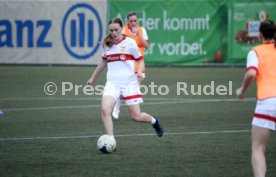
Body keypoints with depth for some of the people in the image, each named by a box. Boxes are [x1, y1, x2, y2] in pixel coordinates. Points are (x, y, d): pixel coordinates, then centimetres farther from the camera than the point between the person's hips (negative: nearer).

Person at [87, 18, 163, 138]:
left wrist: (140, 71, -15)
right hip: (112, 83, 3)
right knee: (105, 110, -23)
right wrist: (93, 78, 32)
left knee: (136, 116, -1)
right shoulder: (107, 44, 10)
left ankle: (153, 120, 34)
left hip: (129, 82, -3)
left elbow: (140, 60, 6)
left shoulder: (130, 42, -1)